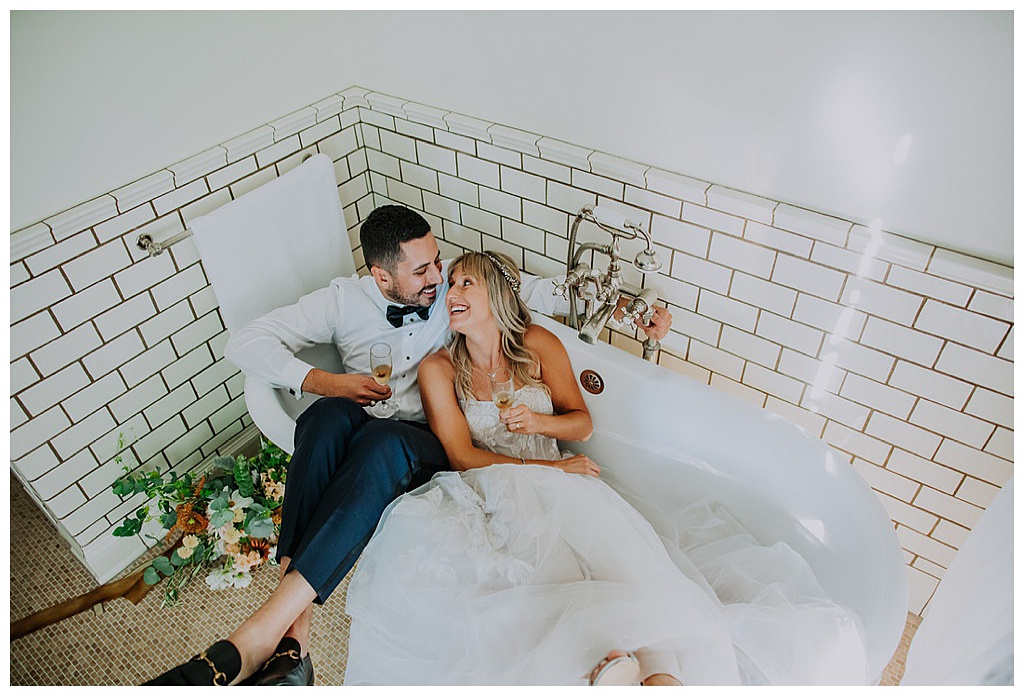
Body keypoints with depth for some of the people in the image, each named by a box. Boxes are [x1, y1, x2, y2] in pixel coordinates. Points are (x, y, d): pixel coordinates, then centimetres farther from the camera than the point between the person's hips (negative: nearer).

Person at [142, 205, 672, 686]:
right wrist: (319, 380, -10)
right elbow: (244, 343, 5)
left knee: (383, 440, -37)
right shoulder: (344, 300, 7)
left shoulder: (453, 285, 9)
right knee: (329, 415, -35)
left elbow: (536, 291, 16)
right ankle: (292, 638, -40)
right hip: (359, 444, 1)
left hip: (435, 446, -1)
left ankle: (259, 635, -42)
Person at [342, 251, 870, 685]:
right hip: (491, 489, 0)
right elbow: (461, 455, -4)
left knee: (618, 547, -28)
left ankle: (662, 672, -45)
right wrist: (552, 467, -12)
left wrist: (539, 421, -9)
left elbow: (582, 423, 14)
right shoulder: (438, 369, 5)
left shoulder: (539, 346, 10)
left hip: (557, 484, 1)